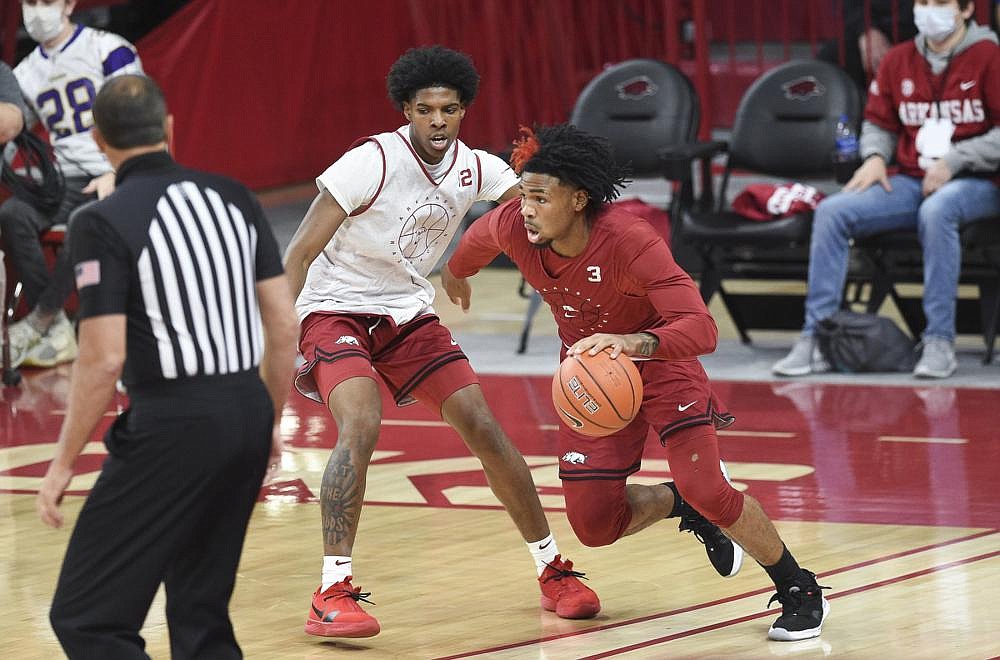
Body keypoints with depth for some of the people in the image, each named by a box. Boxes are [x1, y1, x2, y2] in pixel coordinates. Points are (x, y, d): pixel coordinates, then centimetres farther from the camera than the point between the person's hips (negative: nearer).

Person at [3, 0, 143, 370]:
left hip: (123, 179, -5)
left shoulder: (109, 51, -4)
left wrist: (114, 174, -21)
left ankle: (38, 321, -22)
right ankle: (57, 331, -24)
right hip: (70, 183, 5)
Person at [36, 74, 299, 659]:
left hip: (174, 424, -7)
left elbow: (104, 358, -13)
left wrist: (64, 463, -4)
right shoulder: (233, 198, 9)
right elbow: (285, 327, 10)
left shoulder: (103, 223, -9)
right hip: (247, 413, 7)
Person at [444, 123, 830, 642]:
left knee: (705, 488, -22)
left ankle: (800, 594, 0)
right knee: (594, 525, -3)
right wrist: (455, 275, 29)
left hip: (661, 361, -5)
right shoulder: (512, 229, -21)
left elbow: (701, 328, -42)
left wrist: (633, 342, -61)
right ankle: (679, 503, 30)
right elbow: (478, 239, 6)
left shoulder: (631, 242, -35)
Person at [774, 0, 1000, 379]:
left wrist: (954, 161, -16)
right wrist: (875, 156, 1)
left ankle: (940, 342, -34)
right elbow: (879, 123, 22)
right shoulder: (899, 60, 11)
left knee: (936, 211, -40)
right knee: (832, 212, -16)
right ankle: (817, 338, -16)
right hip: (911, 182, 5)